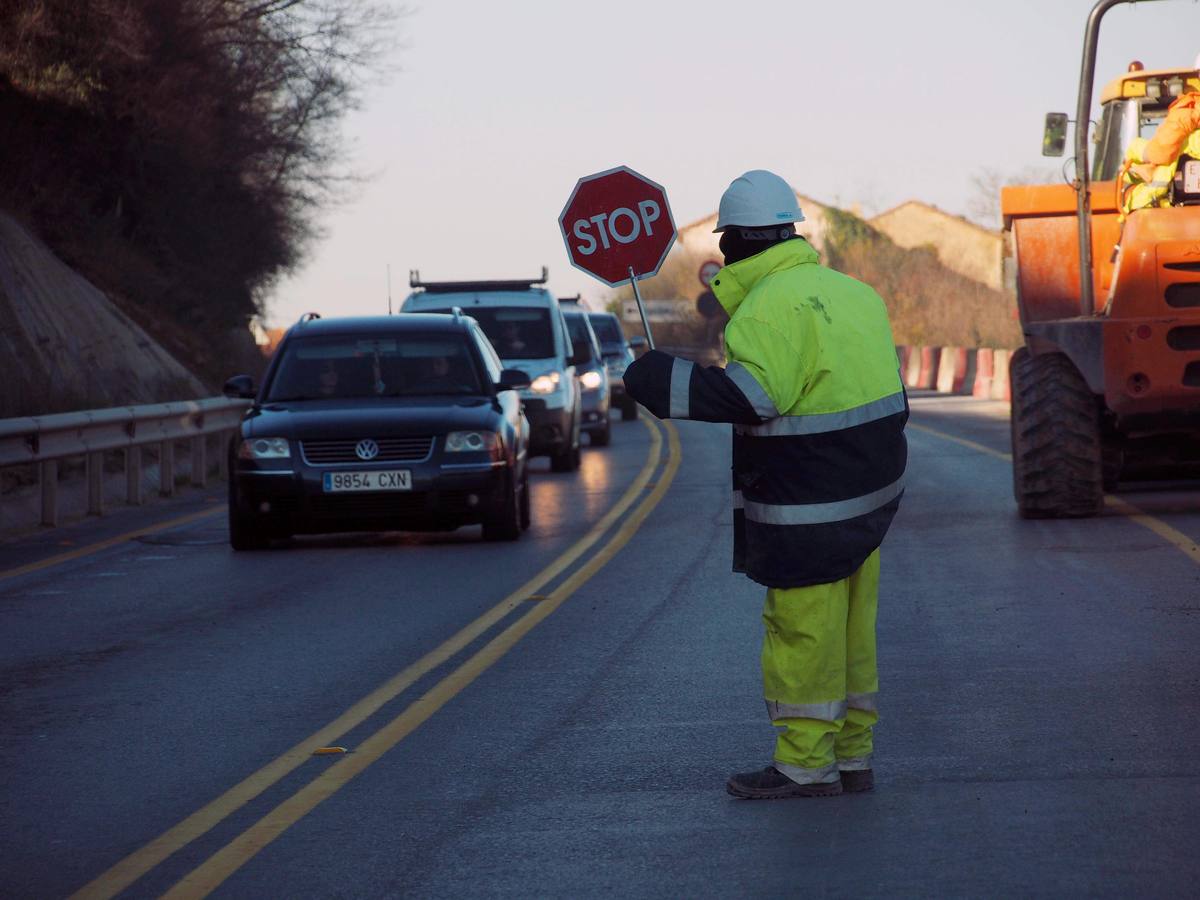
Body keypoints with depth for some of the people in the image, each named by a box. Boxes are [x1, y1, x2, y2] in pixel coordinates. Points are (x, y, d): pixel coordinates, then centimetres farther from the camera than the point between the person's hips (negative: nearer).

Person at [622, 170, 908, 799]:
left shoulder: (770, 306, -17)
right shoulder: (849, 291, 12)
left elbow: (751, 393, -28)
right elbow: (886, 389, 20)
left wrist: (658, 381, -24)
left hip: (809, 503, -9)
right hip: (870, 491, 9)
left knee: (802, 629, -2)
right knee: (850, 630, 15)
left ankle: (805, 765, 3)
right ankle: (852, 757, 21)